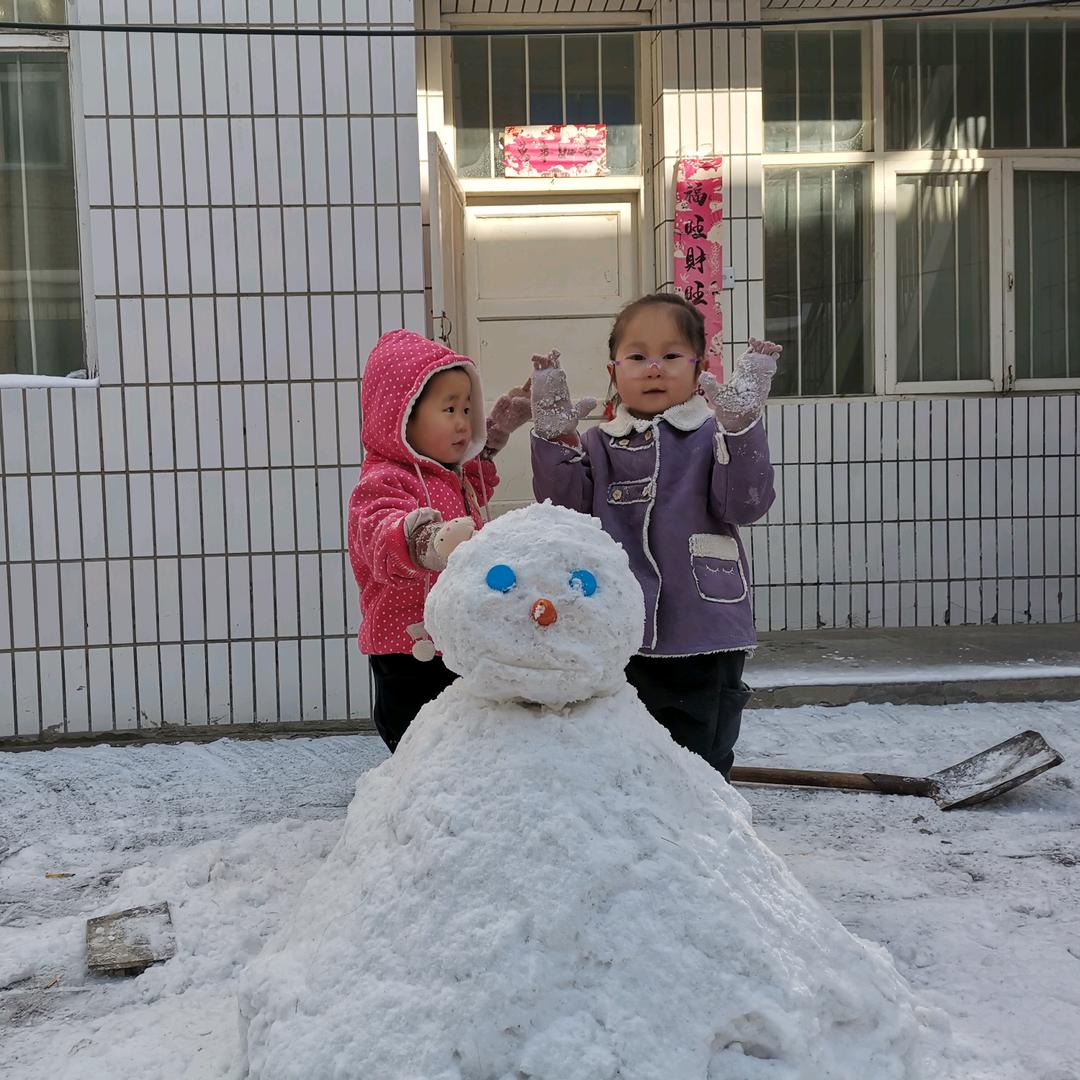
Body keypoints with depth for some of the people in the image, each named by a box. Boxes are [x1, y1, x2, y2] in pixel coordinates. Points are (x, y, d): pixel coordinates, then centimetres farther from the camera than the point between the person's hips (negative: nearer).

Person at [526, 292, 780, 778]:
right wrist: (554, 438, -13)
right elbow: (565, 510, -3)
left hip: (703, 639, -2)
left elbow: (745, 505, -14)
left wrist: (741, 425, -25)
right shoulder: (598, 444, 6)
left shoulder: (713, 435, -2)